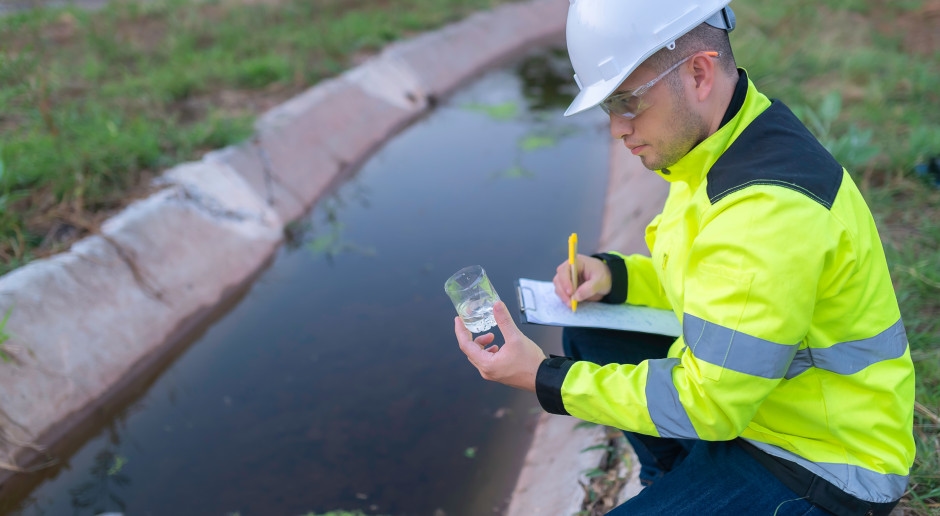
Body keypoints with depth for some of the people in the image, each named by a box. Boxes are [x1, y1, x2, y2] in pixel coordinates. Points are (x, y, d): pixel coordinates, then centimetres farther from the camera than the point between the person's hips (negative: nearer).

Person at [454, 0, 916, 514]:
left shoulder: (768, 209, -31)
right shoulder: (723, 142, -2)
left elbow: (707, 405, -27)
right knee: (589, 335, 9)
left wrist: (542, 378, -22)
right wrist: (613, 275, -4)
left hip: (822, 463, -9)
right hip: (741, 383, 9)